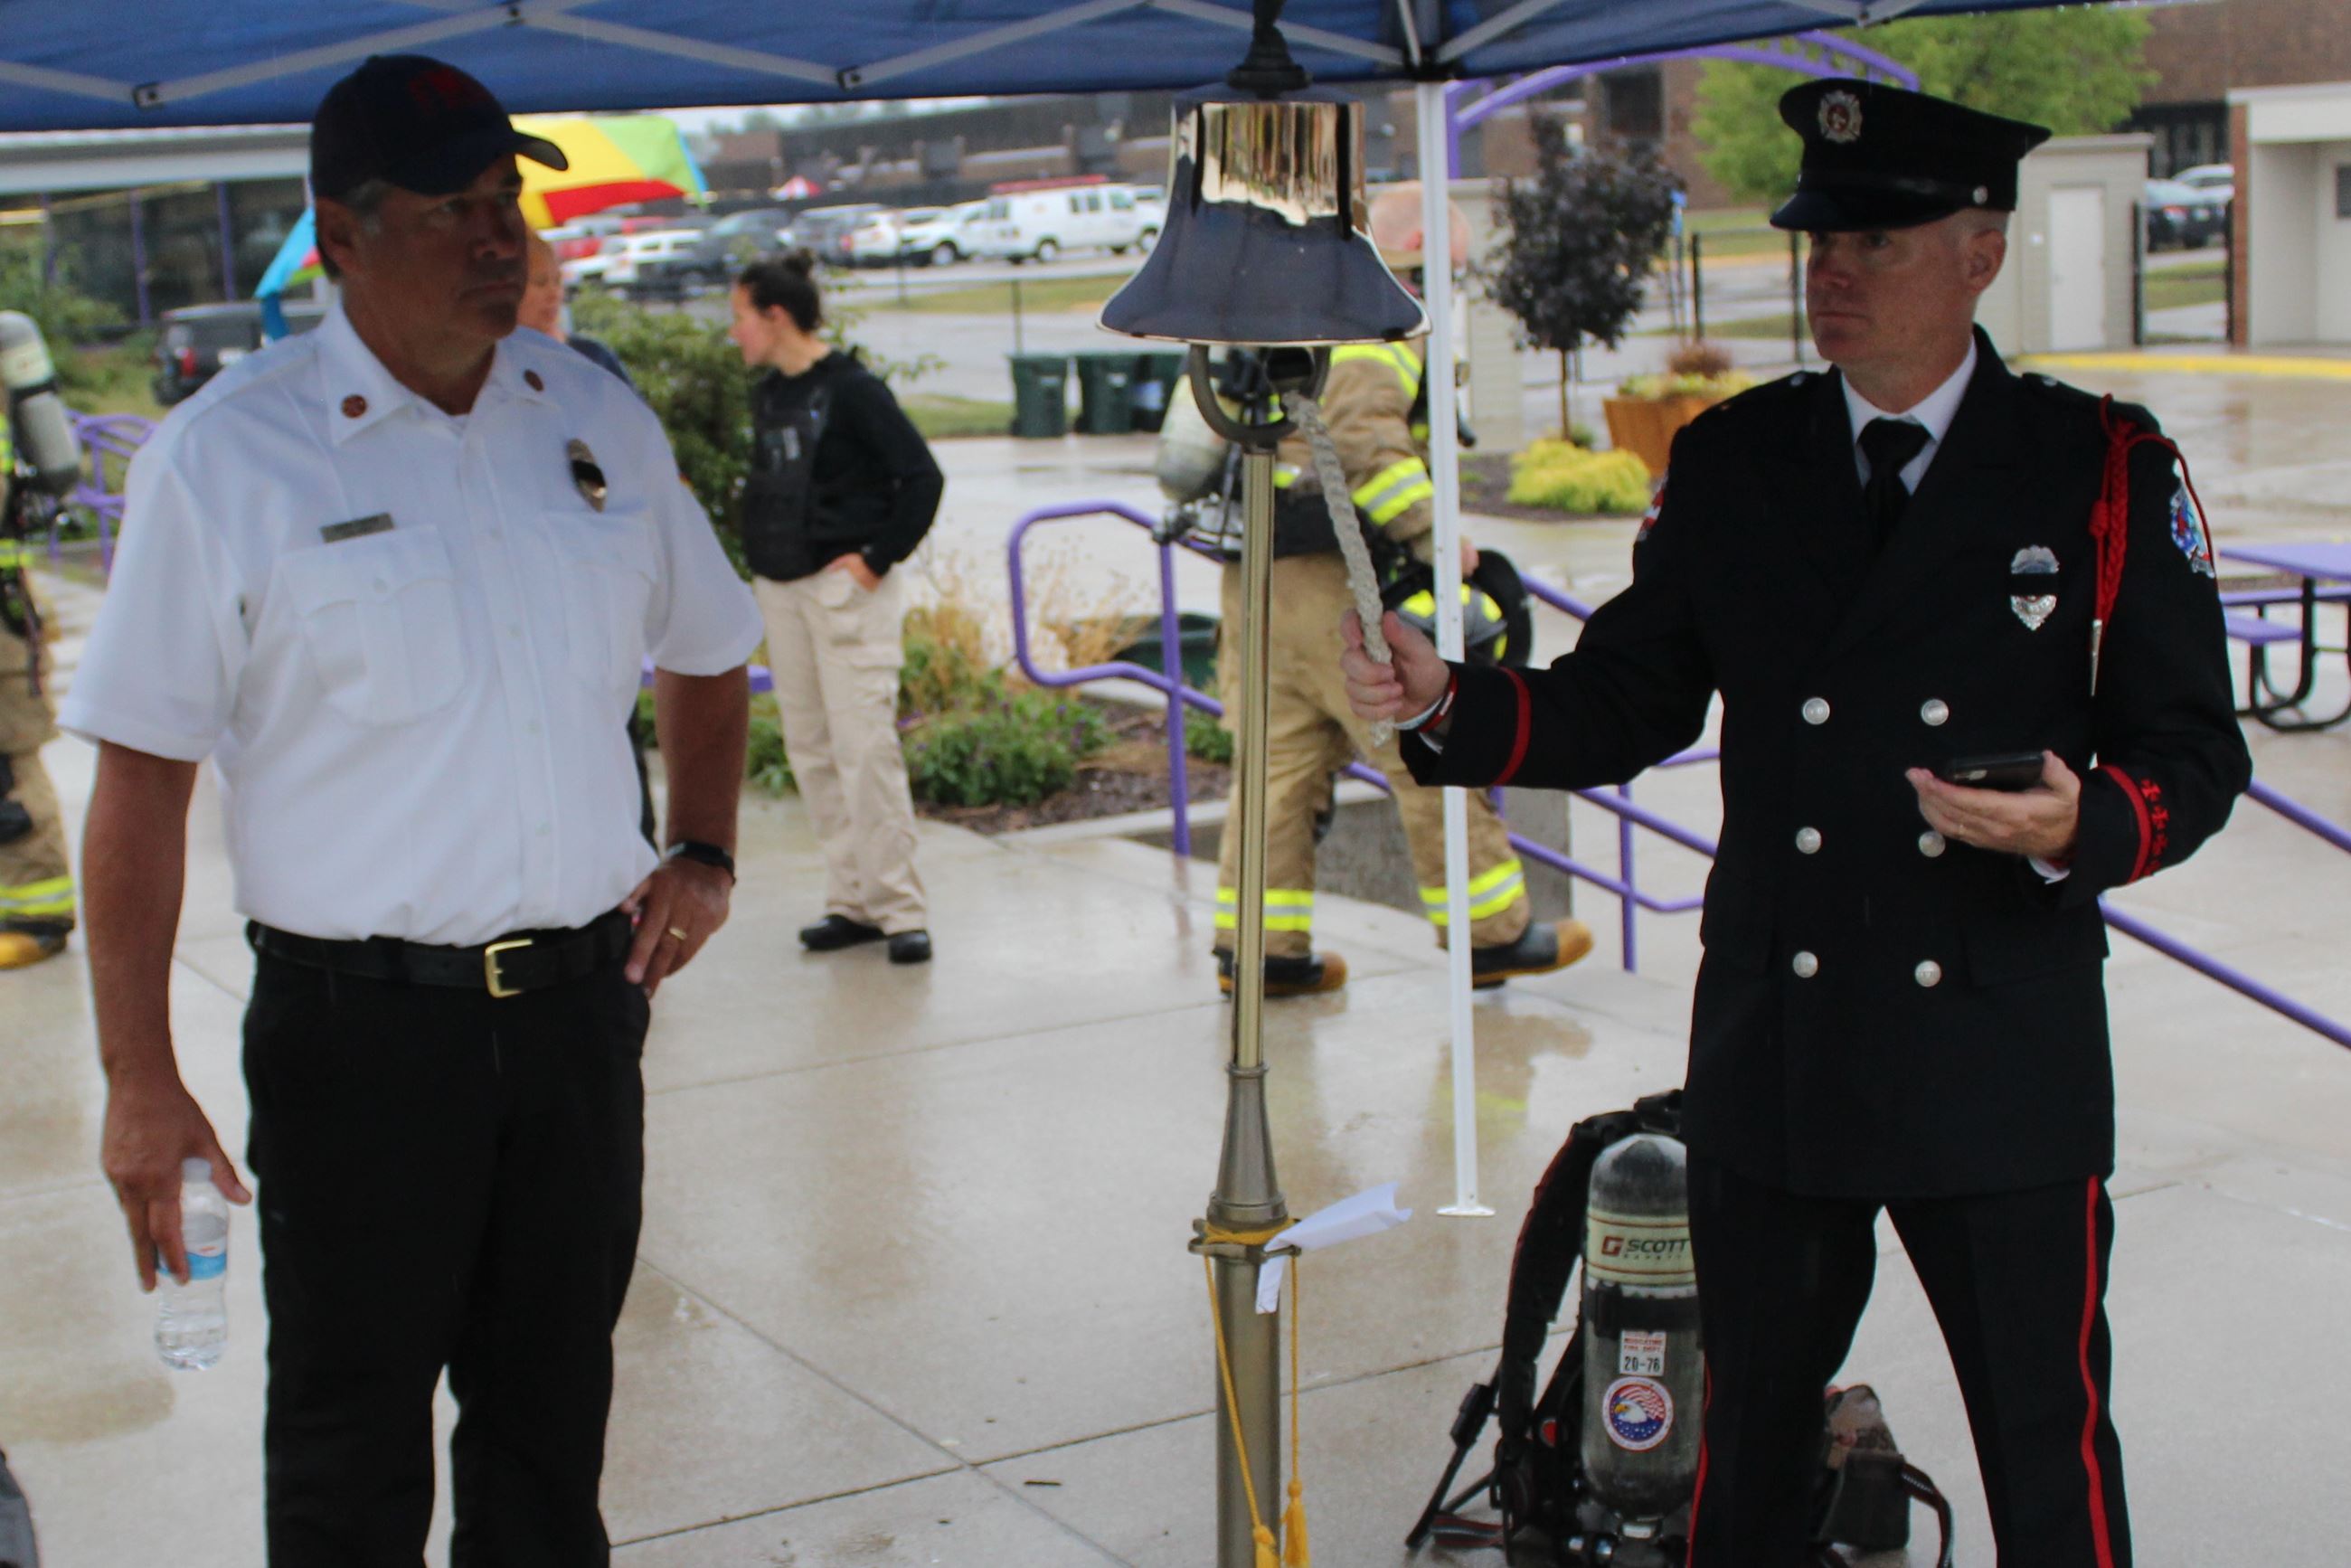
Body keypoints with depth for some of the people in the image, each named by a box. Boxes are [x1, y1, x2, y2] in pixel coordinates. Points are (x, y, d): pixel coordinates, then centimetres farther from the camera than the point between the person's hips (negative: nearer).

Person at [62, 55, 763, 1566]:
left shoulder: (598, 418, 6)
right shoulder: (224, 456, -8)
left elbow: (707, 657, 21)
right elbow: (140, 776, -8)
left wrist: (704, 853, 5)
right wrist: (140, 1076, -11)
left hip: (581, 1002, 4)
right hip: (361, 1025, -4)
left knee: (554, 1414, 16)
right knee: (353, 1443, 7)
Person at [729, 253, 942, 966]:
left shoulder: (851, 389, -10)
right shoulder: (767, 395, 12)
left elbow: (922, 476, -12)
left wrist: (877, 558, -12)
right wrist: (762, 556, 9)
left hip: (846, 589, -8)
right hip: (780, 591, 8)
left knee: (865, 747, -10)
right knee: (810, 751, 8)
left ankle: (900, 908, -4)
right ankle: (853, 901, 15)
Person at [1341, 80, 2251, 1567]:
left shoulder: (2105, 468, -2)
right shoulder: (1729, 463, 5)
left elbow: (2194, 750, -2)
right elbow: (1627, 704, 7)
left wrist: (2081, 827, -23)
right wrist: (1449, 703, -10)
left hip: (2005, 1066, -2)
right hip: (1773, 1055, 2)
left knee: (2052, 1447, 6)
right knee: (1754, 1423, 15)